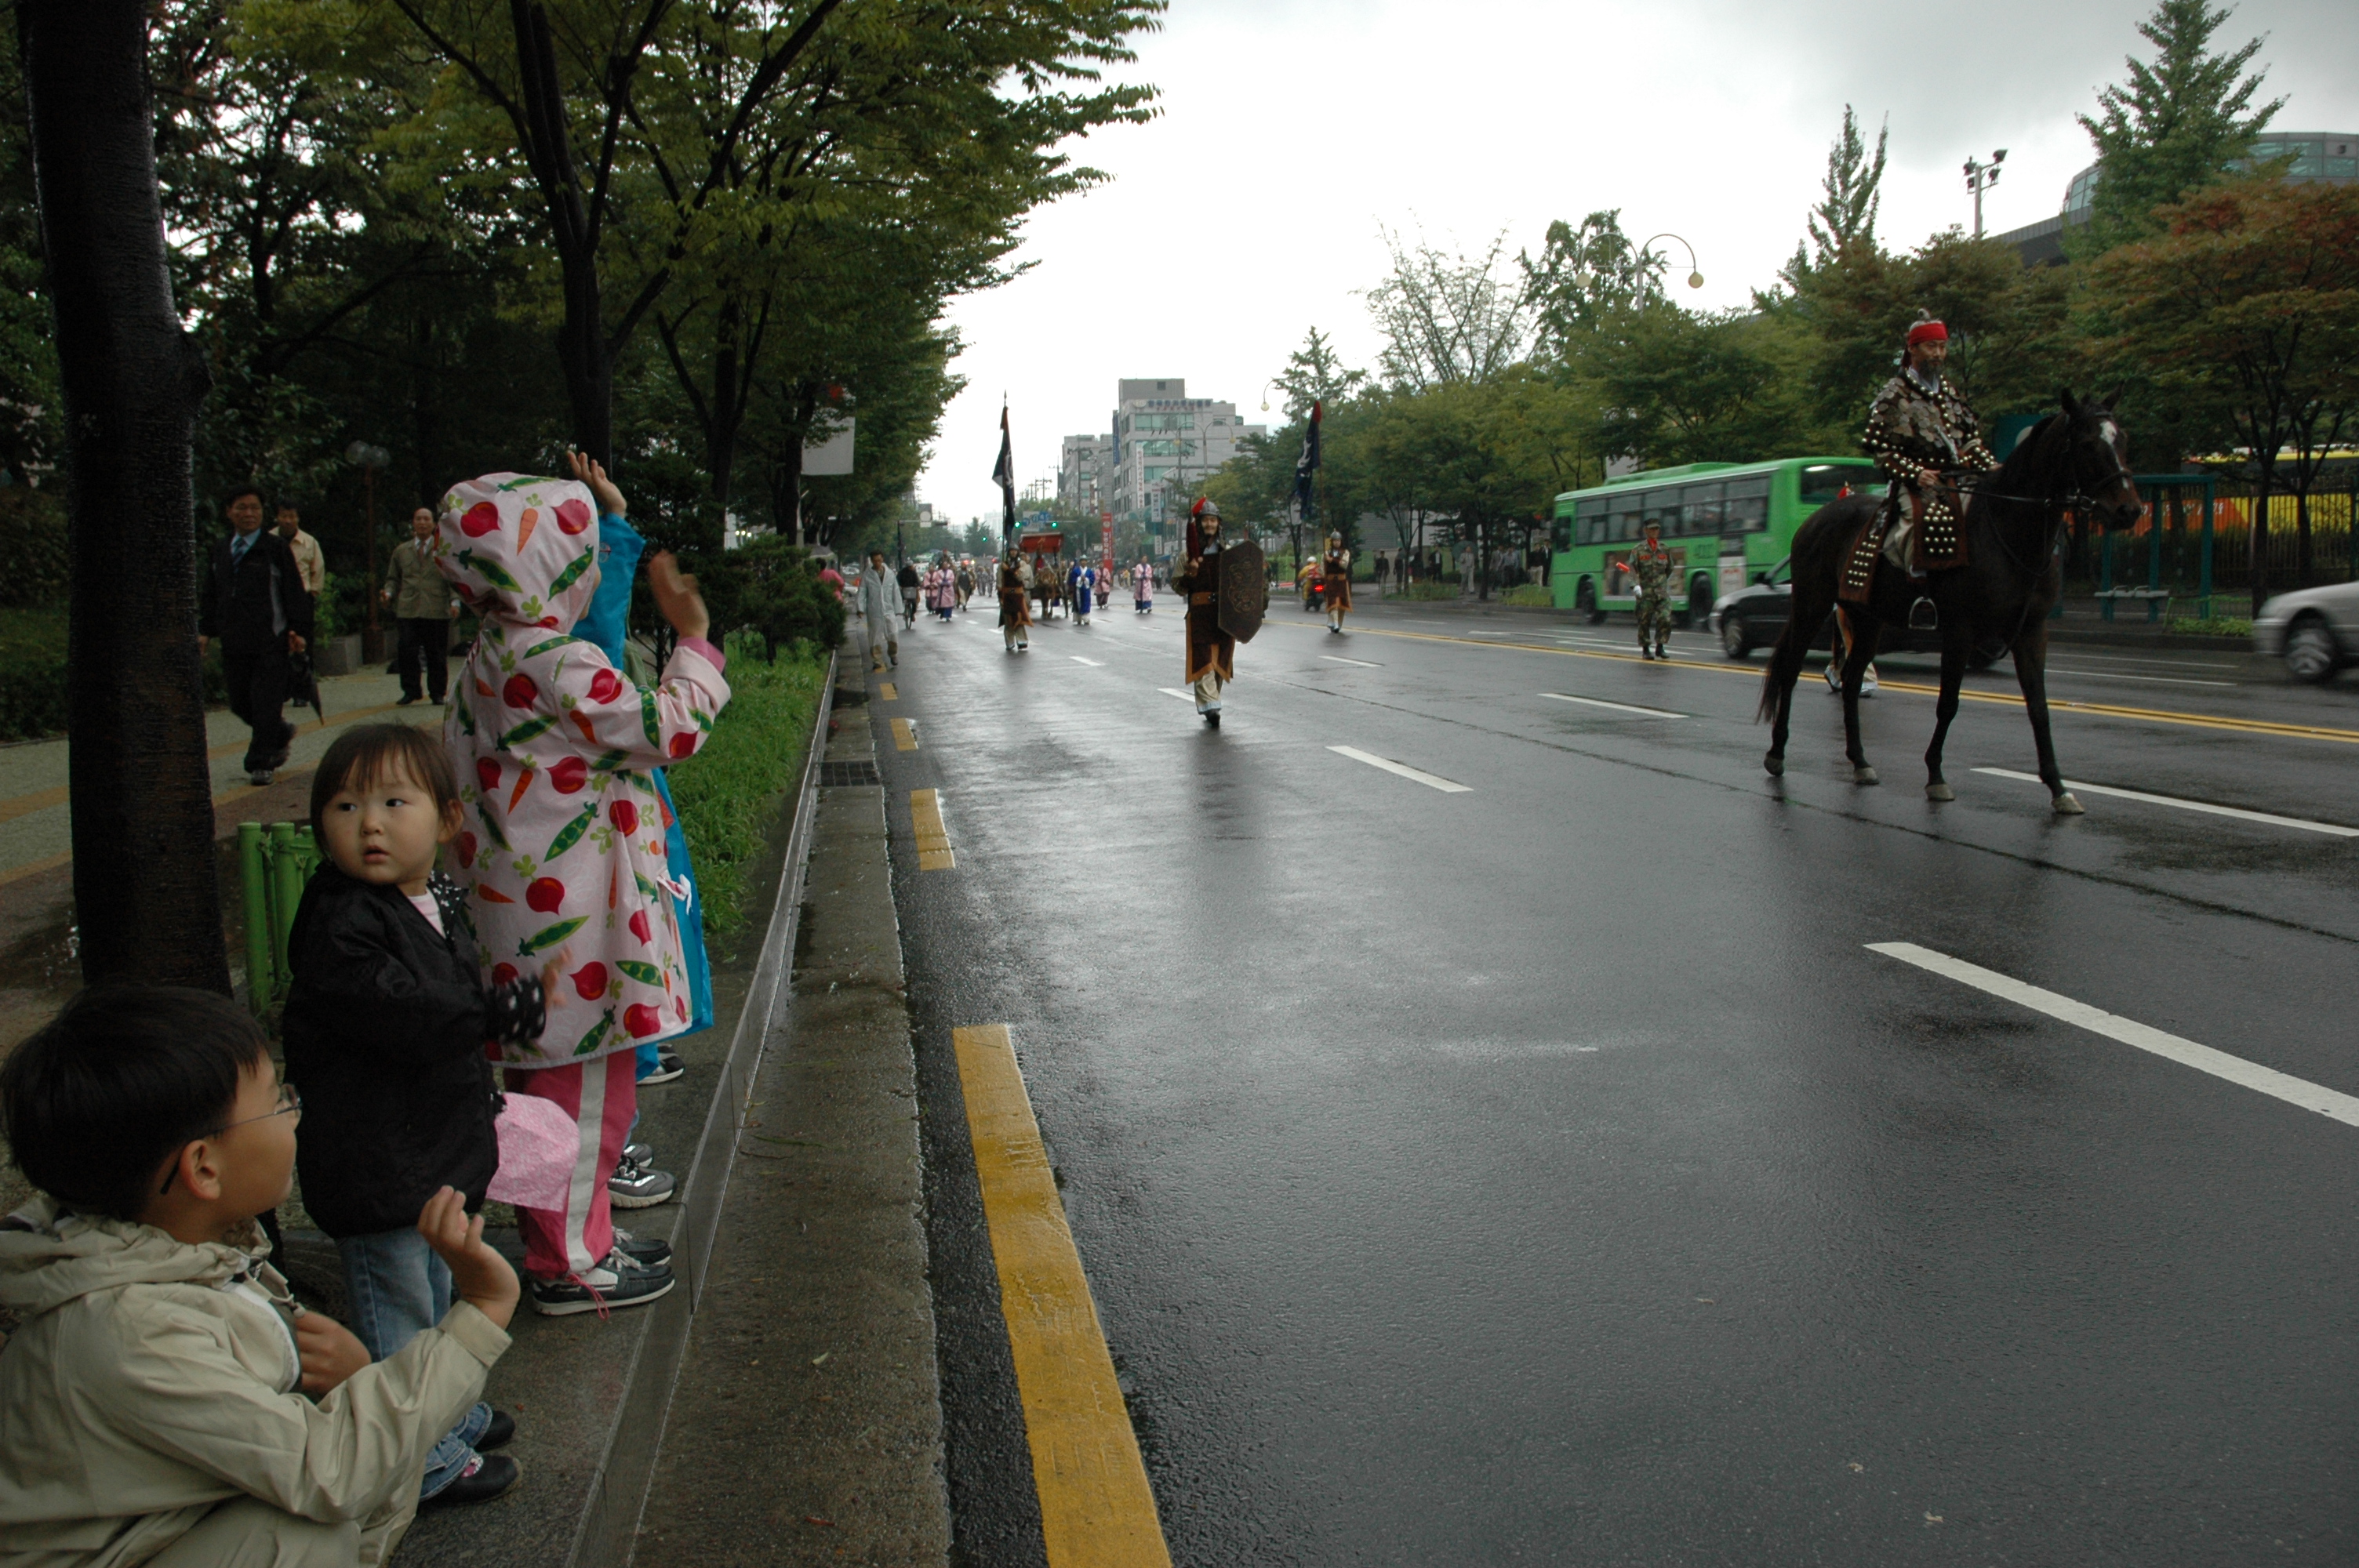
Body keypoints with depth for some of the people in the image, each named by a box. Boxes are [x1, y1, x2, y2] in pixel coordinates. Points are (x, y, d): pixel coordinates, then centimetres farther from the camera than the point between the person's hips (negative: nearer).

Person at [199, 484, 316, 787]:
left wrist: (298, 631, -10)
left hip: (270, 640, -5)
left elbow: (294, 592, -3)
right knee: (240, 703, 9)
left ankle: (260, 764, 4)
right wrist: (206, 631, 10)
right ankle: (282, 735, 33)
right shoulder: (218, 552, 13)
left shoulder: (276, 549, -1)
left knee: (265, 704, -5)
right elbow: (211, 596, 19)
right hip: (234, 643, 5)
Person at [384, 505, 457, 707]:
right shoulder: (401, 551, 18)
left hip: (437, 612, -1)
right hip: (407, 610, 1)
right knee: (406, 652, -7)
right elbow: (393, 578, 20)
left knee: (437, 654, 1)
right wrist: (388, 593, 0)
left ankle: (437, 693, 11)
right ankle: (410, 692, 3)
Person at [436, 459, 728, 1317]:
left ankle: (559, 1238, 32)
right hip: (574, 915, -10)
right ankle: (570, 1263, 12)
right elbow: (672, 731, -18)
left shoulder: (492, 655, 10)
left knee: (553, 1077, 19)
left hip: (526, 902, 10)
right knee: (584, 1083, 1)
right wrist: (693, 638, -8)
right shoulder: (557, 664, -21)